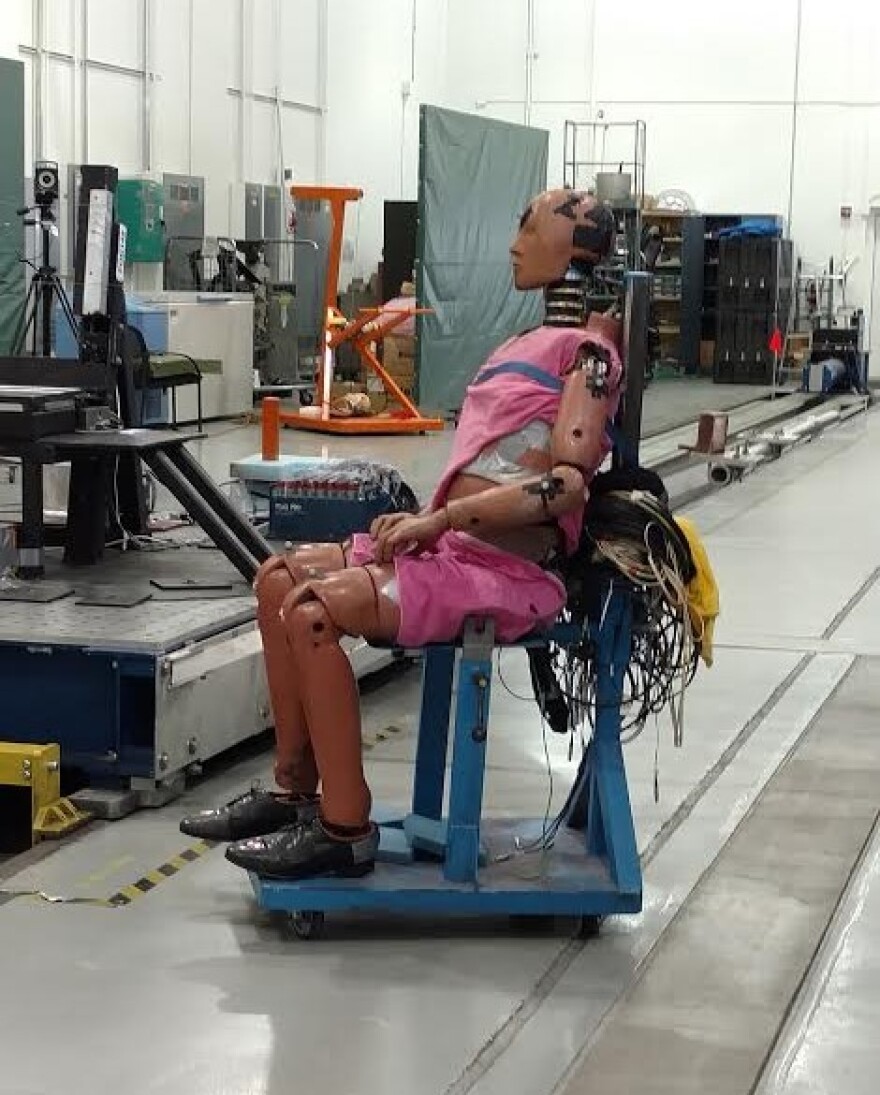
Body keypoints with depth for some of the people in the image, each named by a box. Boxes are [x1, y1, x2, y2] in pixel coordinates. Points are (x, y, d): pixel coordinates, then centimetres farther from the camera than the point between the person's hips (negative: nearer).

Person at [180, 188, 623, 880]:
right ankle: (295, 791, 7)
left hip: (505, 571, -10)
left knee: (314, 610, -24)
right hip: (457, 546, 10)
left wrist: (442, 518, -22)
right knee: (281, 578, 4)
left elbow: (566, 483, -21)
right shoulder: (530, 344, 19)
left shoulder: (588, 349, -9)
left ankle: (345, 830, -15)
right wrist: (429, 517, 6)